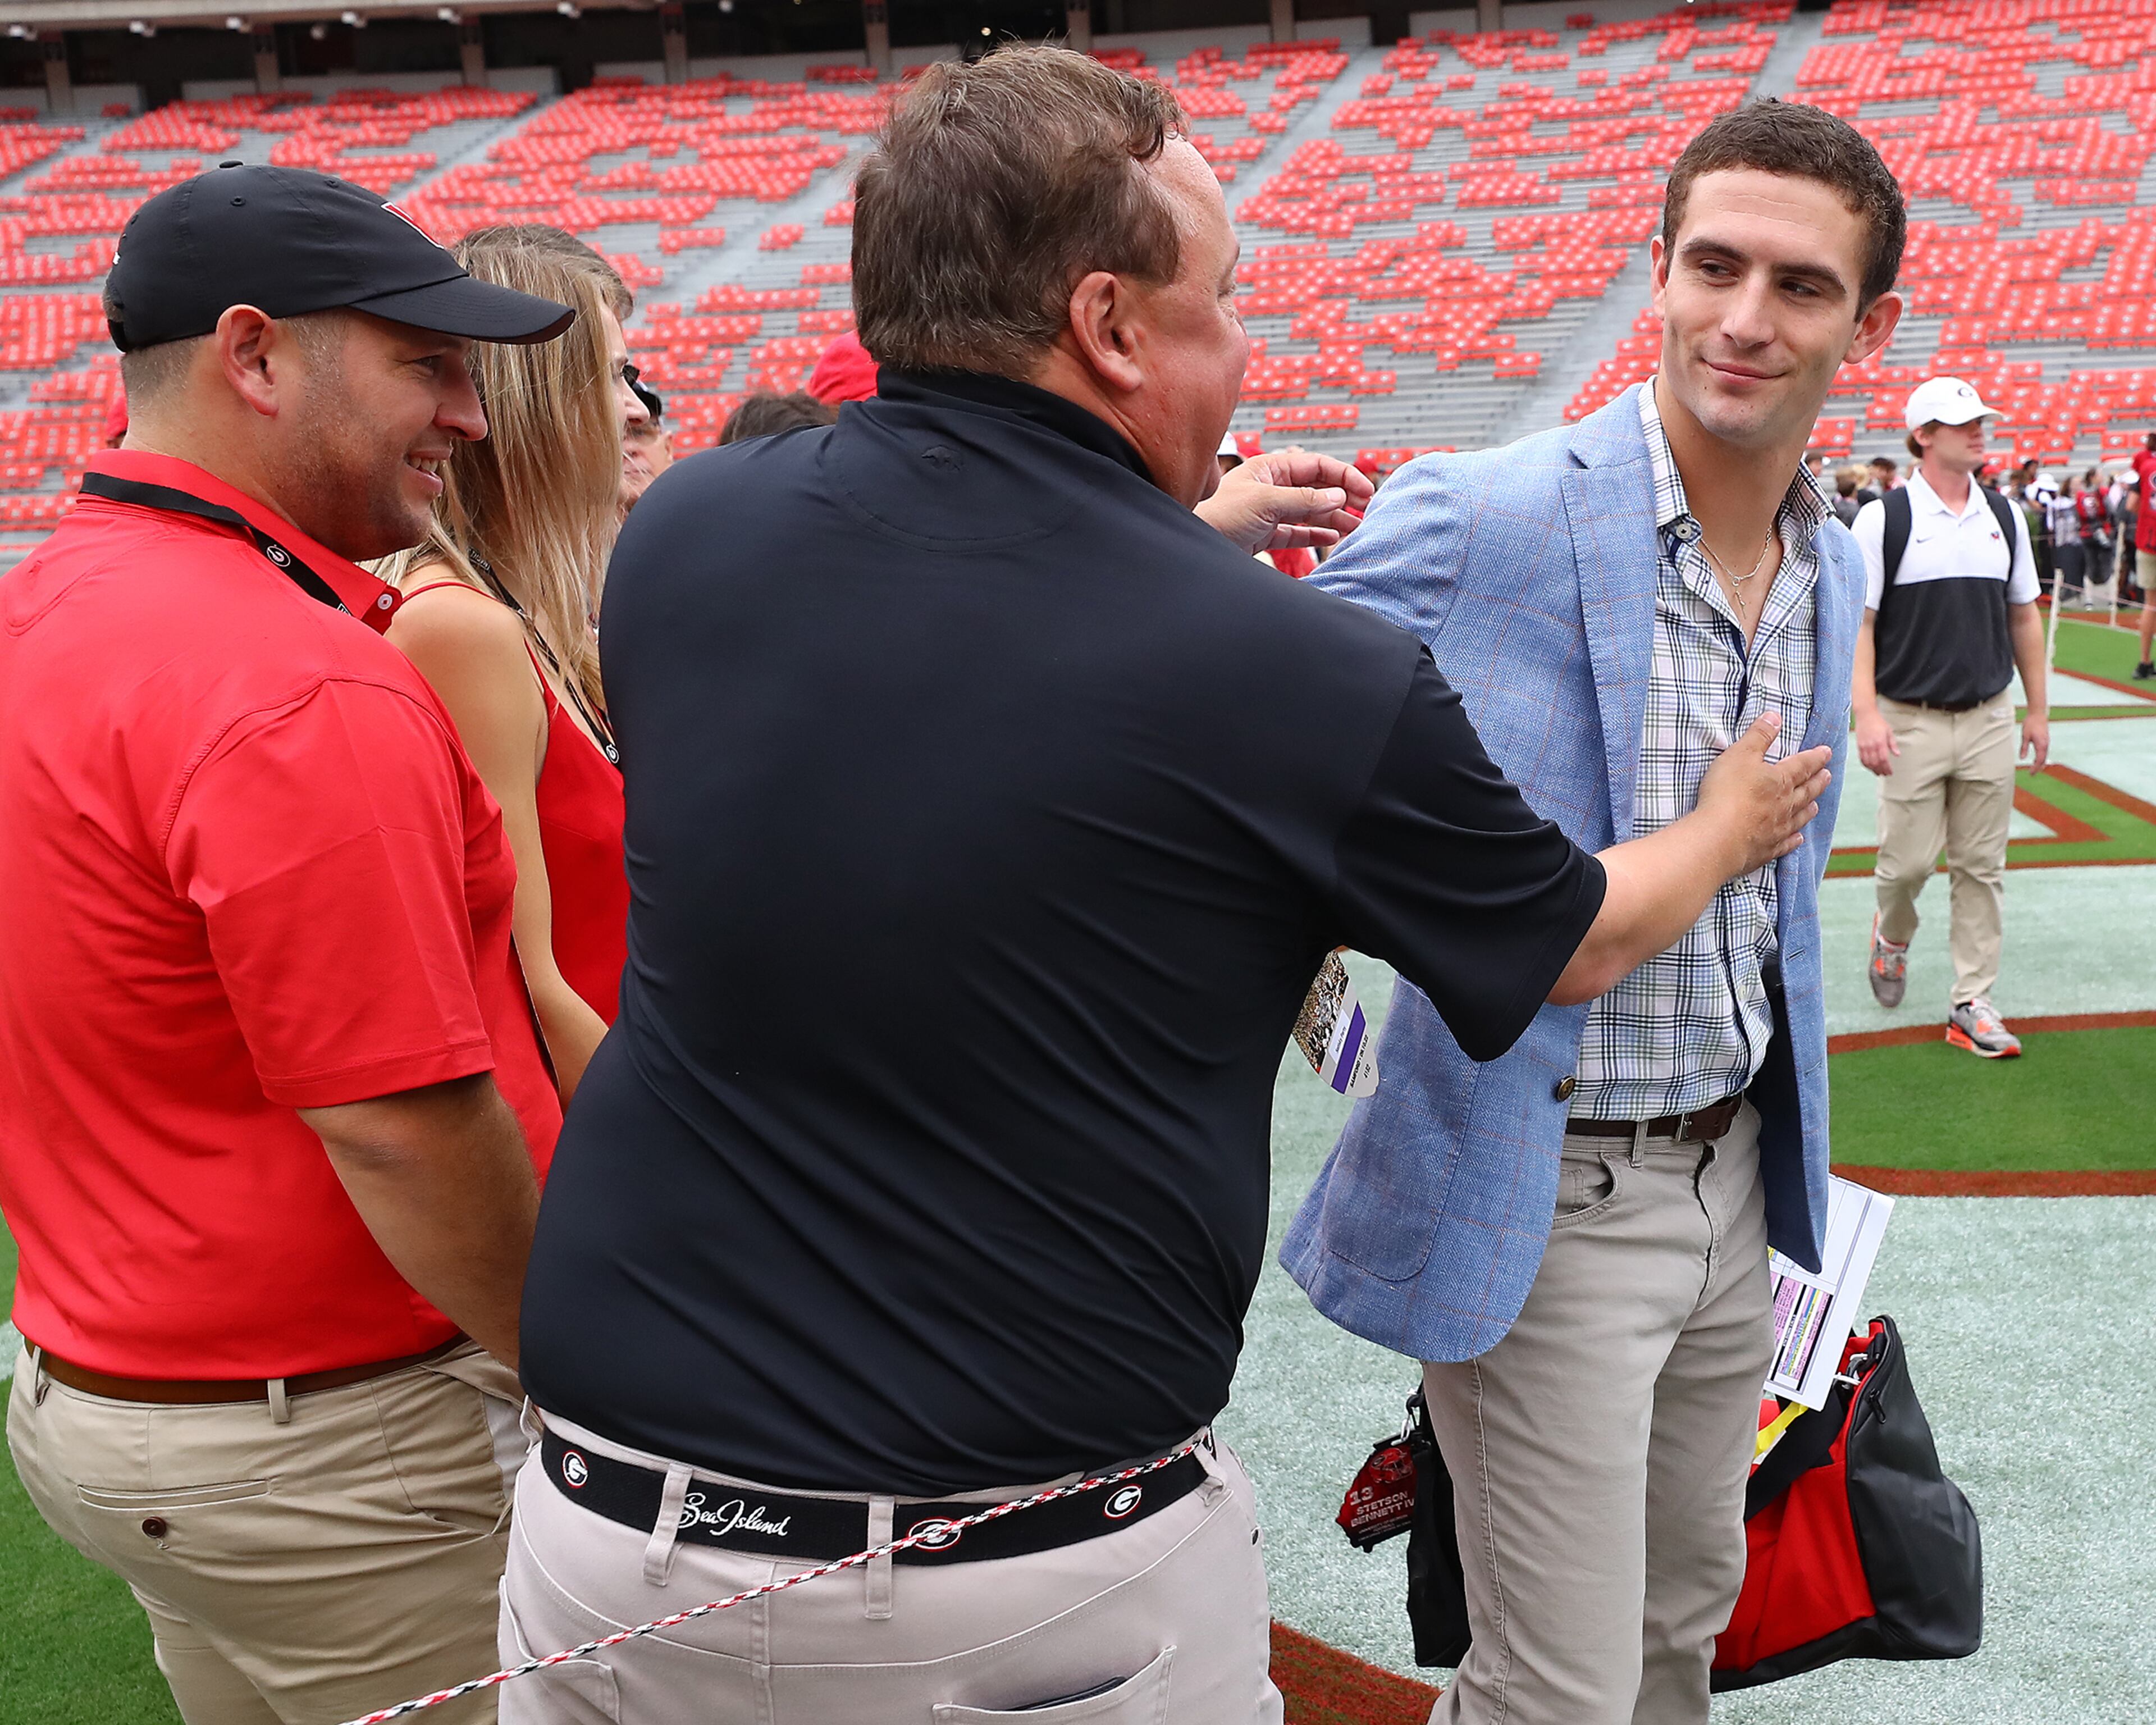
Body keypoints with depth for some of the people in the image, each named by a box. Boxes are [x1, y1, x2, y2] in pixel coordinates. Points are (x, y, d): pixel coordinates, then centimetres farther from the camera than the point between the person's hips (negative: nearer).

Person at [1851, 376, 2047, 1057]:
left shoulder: (2004, 516, 9)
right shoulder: (1883, 519, -6)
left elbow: (2024, 617, 15)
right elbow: (1856, 622, -9)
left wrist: (2037, 711, 13)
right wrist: (1866, 715, -18)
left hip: (1990, 720, 4)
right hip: (1911, 721, -4)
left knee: (1982, 867, 5)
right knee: (1910, 858, -1)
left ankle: (1972, 1004, 13)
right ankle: (1892, 934, 32)